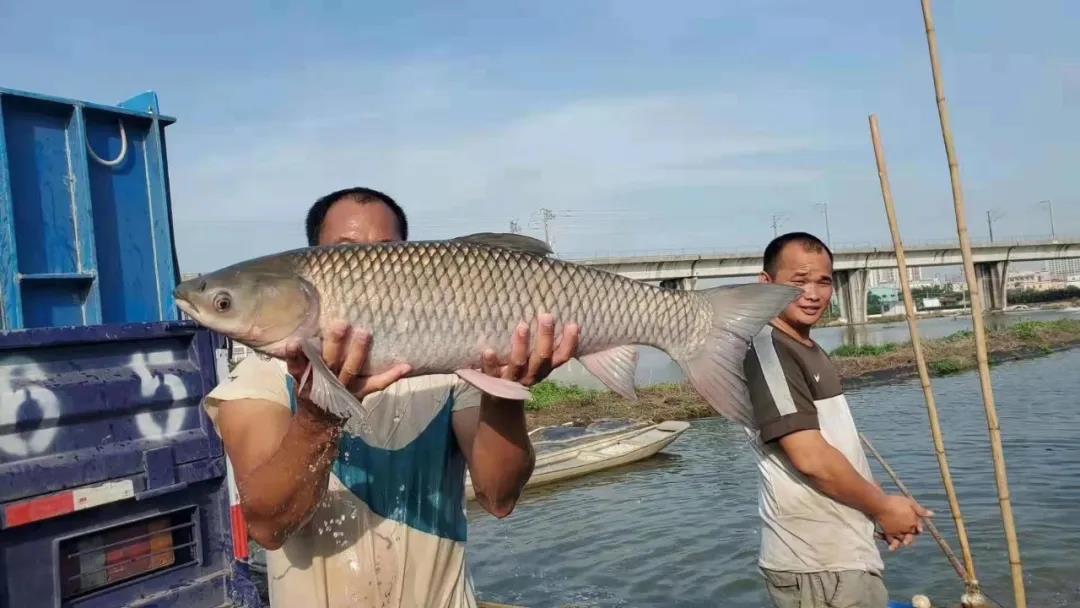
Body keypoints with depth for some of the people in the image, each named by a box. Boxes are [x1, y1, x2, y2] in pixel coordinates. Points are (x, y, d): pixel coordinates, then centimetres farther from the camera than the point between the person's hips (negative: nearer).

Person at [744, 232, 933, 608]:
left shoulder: (809, 351, 13)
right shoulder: (767, 349, -18)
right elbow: (810, 457, -23)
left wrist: (882, 510, 8)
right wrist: (883, 506, -9)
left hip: (838, 555, 9)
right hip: (816, 566, -9)